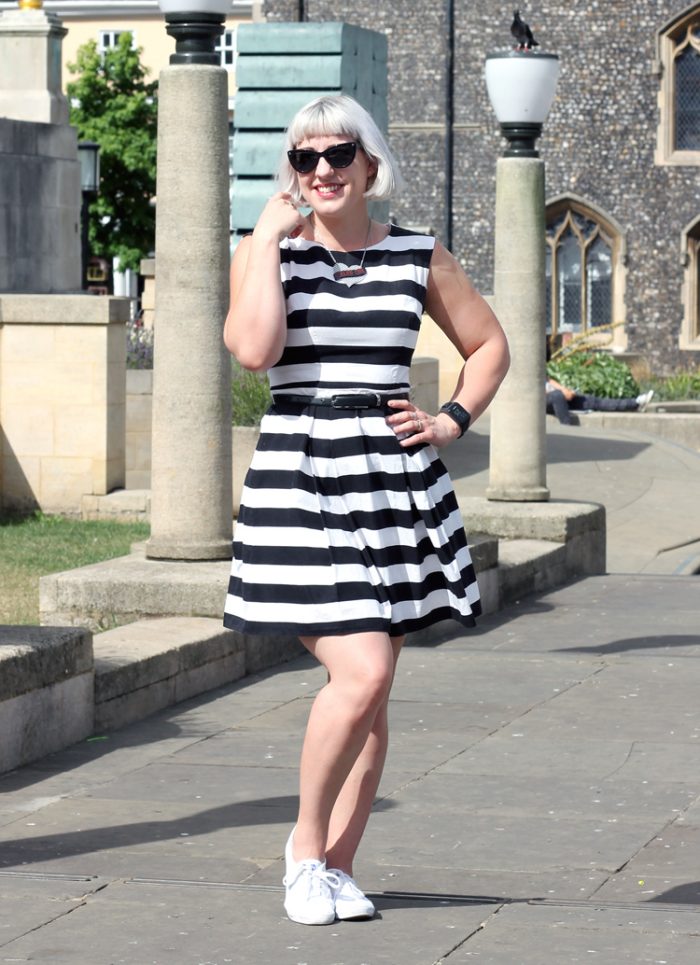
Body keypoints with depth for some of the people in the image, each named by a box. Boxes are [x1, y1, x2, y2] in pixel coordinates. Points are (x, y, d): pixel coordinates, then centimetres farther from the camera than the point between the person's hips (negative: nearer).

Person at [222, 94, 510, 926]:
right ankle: (305, 843, 5)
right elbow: (254, 350, -17)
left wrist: (453, 421, 5)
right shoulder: (265, 253, 1)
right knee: (362, 671, -16)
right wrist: (269, 237, -11)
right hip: (299, 482, -3)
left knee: (371, 689, 6)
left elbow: (489, 345, 19)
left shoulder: (418, 258, 7)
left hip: (395, 483, 4)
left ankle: (335, 866, 17)